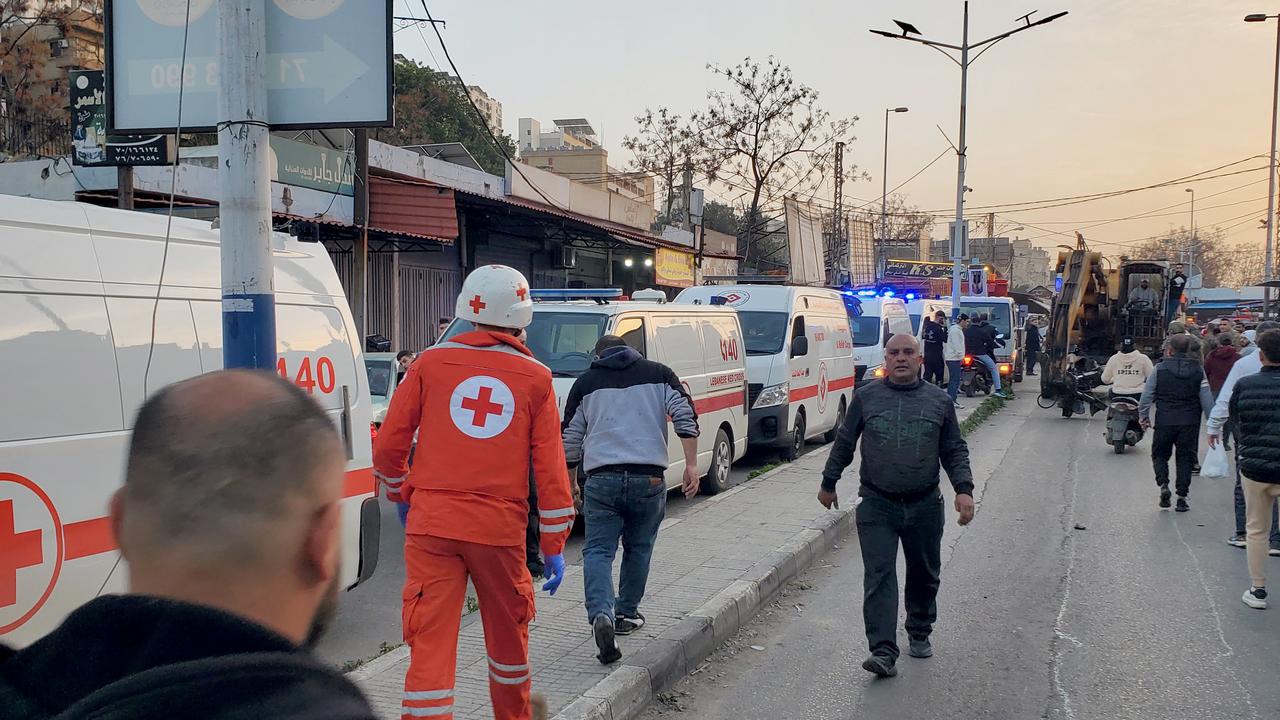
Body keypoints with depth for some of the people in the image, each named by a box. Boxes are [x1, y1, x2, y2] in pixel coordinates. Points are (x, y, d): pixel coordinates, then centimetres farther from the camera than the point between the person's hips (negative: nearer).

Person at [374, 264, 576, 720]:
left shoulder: (431, 363, 2)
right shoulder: (536, 379, 2)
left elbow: (388, 445, 3)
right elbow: (550, 468, 2)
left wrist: (400, 491, 23)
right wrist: (555, 546, 8)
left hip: (432, 524, 0)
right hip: (500, 529, 1)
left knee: (430, 643, 0)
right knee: (508, 636, 20)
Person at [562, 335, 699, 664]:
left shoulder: (586, 382, 13)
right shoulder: (658, 374, 12)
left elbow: (570, 441, 15)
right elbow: (685, 417, 0)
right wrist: (691, 465, -1)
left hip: (601, 479, -1)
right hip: (649, 478, 1)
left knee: (598, 551, 2)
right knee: (638, 549, 18)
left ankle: (601, 614, -19)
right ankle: (626, 614, 27)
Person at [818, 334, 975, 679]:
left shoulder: (939, 401, 5)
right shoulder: (866, 397, 3)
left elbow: (954, 450, 7)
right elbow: (843, 444, 12)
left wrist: (964, 489, -6)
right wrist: (828, 483, 16)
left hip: (925, 505, 2)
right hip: (877, 505, -2)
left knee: (925, 575, 14)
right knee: (879, 576, -9)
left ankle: (920, 634, 36)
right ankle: (883, 652, -11)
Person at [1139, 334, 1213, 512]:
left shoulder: (1160, 369, -3)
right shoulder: (1198, 370, 1)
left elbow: (1147, 395, -2)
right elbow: (1207, 399, 2)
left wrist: (1143, 416, 9)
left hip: (1165, 421, -1)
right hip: (1190, 422, 1)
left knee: (1160, 454, 15)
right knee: (1185, 457, 9)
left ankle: (1163, 484, -5)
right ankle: (1182, 497, 7)